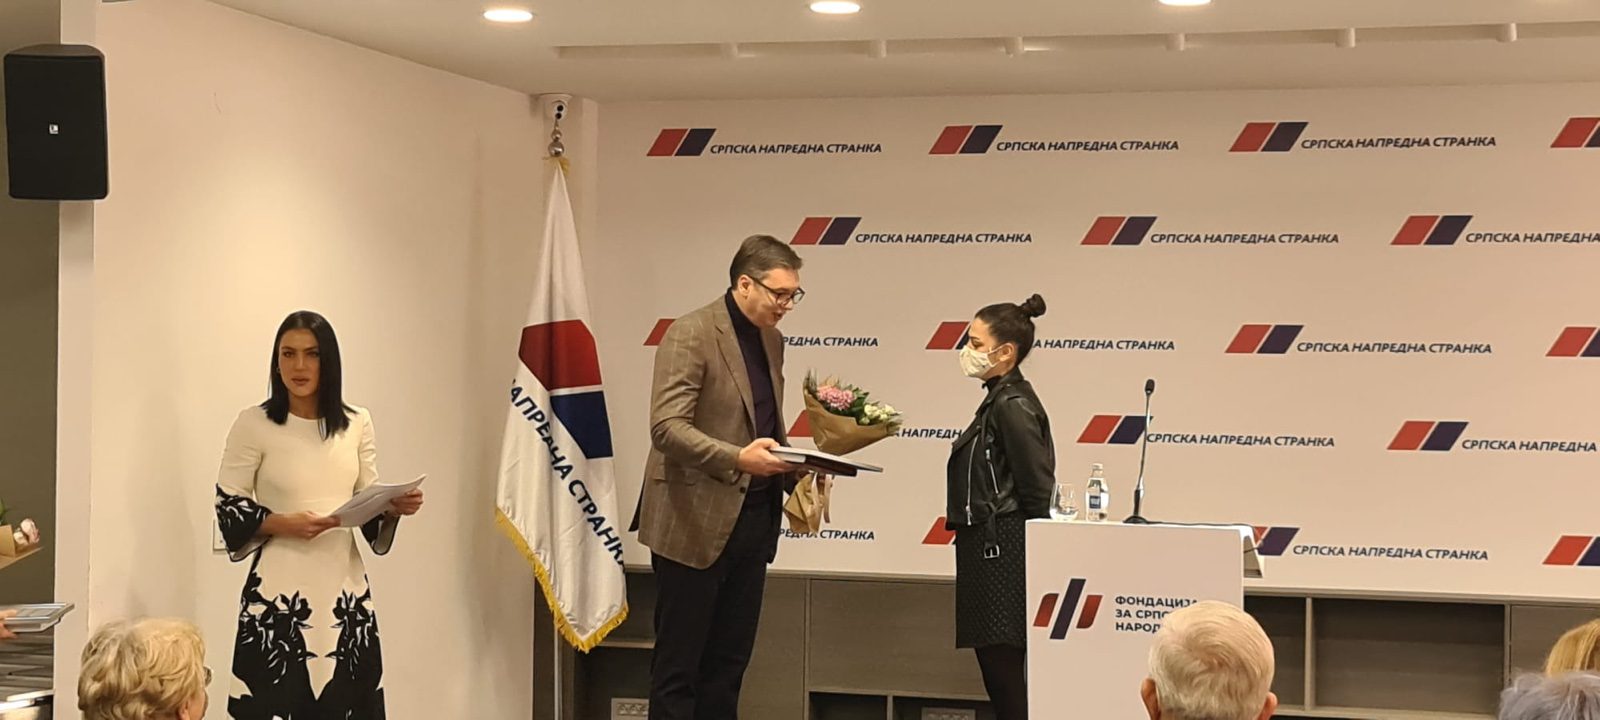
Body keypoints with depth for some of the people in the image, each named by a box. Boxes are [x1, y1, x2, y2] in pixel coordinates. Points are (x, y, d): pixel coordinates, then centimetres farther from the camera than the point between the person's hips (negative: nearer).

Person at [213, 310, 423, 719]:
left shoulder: (356, 424, 6)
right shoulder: (255, 424, -5)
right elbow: (228, 508, -3)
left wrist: (395, 507, -10)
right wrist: (284, 524, -17)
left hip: (345, 588, 4)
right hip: (280, 591, -3)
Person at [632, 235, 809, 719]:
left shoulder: (771, 340, 13)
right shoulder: (690, 334, -12)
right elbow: (666, 426, -21)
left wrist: (795, 473, 3)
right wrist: (737, 458, -33)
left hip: (752, 520, 8)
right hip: (695, 522, -8)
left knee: (728, 663, 11)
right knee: (678, 665, -1)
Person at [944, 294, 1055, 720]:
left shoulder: (1014, 406, -14)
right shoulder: (999, 401, 16)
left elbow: (1038, 493, -17)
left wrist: (1033, 567, -15)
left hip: (1003, 557, -10)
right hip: (990, 556, 10)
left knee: (1004, 673, -7)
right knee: (998, 671, 12)